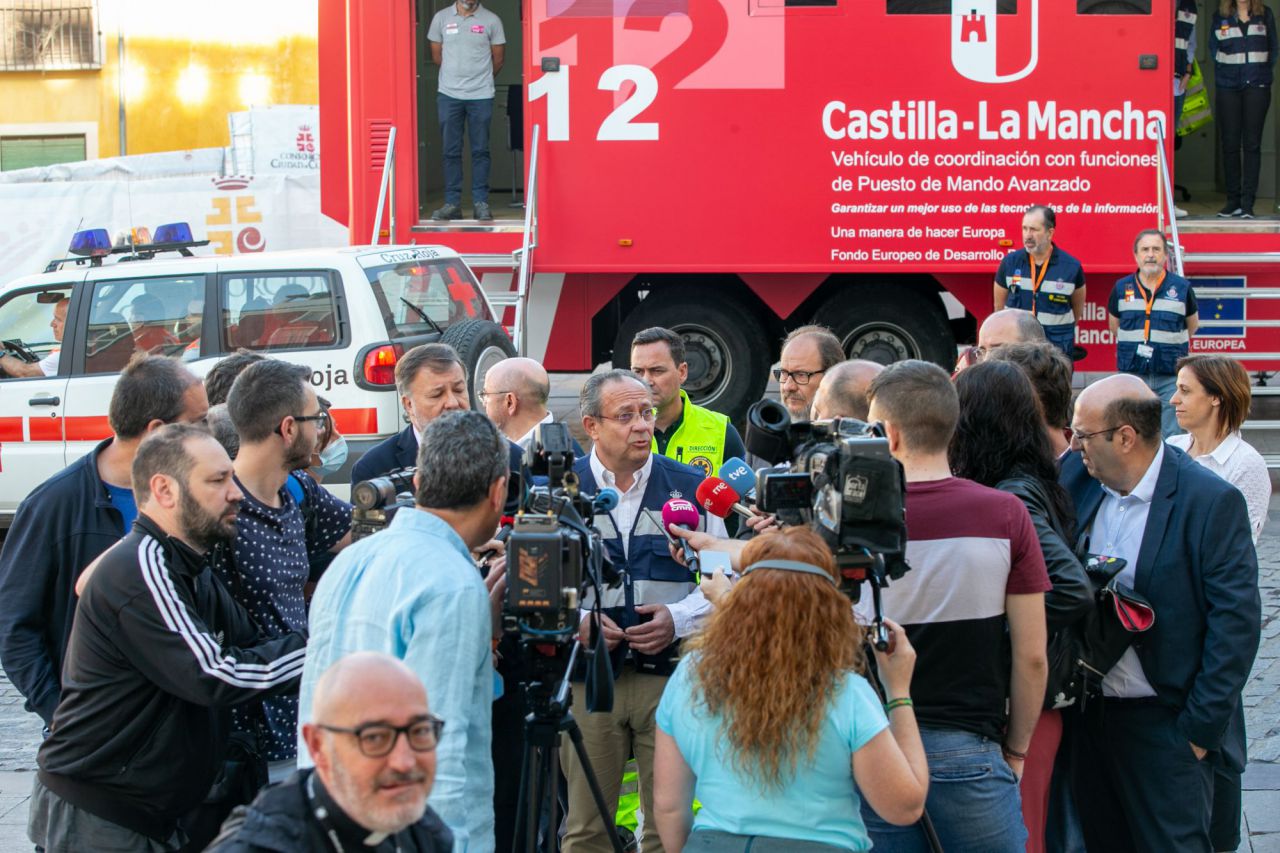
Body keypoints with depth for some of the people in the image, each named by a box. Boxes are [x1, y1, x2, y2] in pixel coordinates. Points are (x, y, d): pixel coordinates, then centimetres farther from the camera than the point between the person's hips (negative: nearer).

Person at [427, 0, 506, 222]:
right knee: (450, 151, 2)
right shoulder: (441, 18, 4)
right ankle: (452, 203, 6)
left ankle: (481, 203, 6)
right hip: (449, 95, 1)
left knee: (480, 151, 2)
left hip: (481, 95, -1)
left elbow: (498, 59, 8)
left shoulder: (491, 20, 1)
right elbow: (436, 55, 12)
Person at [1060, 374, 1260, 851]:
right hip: (1090, 712, 5)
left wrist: (1201, 726, -15)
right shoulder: (1077, 477, 2)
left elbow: (1235, 620, -14)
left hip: (1164, 722, -5)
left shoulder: (1212, 502, -14)